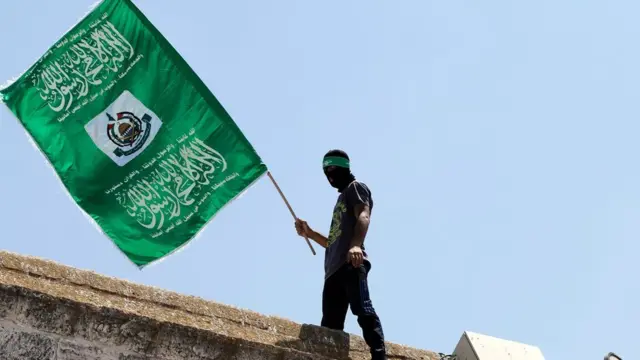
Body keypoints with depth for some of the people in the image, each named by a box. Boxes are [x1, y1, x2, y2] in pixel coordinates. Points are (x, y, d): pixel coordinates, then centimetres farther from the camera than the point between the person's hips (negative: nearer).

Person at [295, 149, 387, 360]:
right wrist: (309, 233, 22)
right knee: (330, 327, -3)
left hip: (351, 263, -10)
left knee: (363, 310, -26)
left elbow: (363, 216, -11)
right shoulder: (341, 199, 37)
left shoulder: (355, 187, 12)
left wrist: (356, 245, -30)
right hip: (334, 268, 10)